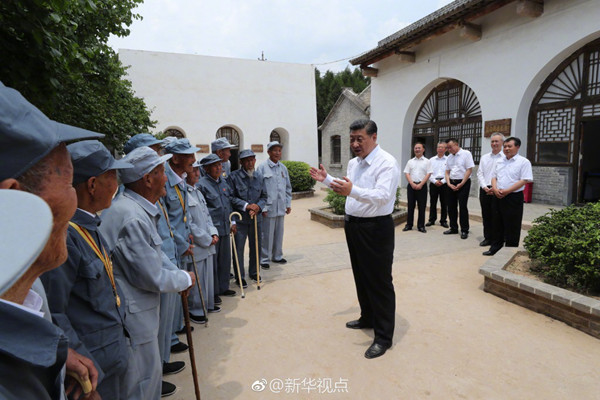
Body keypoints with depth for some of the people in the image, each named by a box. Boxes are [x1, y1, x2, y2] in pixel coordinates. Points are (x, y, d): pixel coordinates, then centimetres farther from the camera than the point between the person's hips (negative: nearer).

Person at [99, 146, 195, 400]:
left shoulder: (141, 210, 5)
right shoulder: (132, 218, -28)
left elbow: (155, 254, 14)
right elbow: (152, 277, -24)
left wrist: (180, 274, 2)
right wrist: (186, 280, -7)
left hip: (141, 310, 10)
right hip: (132, 316, -10)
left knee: (151, 372, 25)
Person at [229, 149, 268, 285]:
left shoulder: (258, 176, 6)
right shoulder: (234, 176, -9)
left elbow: (264, 196, 10)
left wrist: (258, 206, -9)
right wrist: (246, 206, -18)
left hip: (256, 217, 5)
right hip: (240, 218, -4)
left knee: (256, 246, 15)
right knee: (238, 247, 3)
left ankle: (254, 272, 35)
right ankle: (240, 277, 19)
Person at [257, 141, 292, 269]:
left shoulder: (283, 168, 10)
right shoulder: (262, 168, -7)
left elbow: (288, 187, 16)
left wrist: (288, 204, 11)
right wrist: (263, 207, -12)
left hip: (281, 208, 5)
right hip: (268, 208, -5)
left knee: (279, 233, 14)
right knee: (267, 234, 2)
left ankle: (277, 256, 30)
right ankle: (264, 259, 16)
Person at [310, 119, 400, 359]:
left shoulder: (386, 163, -16)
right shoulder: (353, 163, 11)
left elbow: (383, 196, -30)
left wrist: (353, 190, -43)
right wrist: (327, 179, 15)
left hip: (376, 229, -9)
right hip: (352, 225, 9)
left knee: (379, 282, 2)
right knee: (361, 276, 21)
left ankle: (384, 337, 17)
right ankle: (368, 319, 42)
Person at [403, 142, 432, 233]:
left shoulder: (427, 161, 6)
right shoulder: (410, 161, 12)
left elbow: (428, 174, -2)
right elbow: (407, 173, 5)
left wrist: (420, 184, -13)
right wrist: (412, 184, -10)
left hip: (422, 186, -2)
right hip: (411, 185, 2)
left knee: (422, 207, 1)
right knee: (410, 206, 5)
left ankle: (421, 226, 8)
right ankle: (409, 225, 12)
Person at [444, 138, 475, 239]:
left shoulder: (466, 154, -6)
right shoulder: (449, 157, 13)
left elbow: (469, 169, -11)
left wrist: (461, 184, -14)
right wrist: (449, 183, -3)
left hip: (463, 183, -6)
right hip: (451, 184, 6)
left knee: (462, 206, -5)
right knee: (451, 206, 8)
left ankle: (464, 230, 4)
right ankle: (453, 228, 20)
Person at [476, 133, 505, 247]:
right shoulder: (484, 157, 13)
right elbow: (480, 173, 9)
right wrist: (485, 187, -5)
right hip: (485, 190, 4)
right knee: (486, 215, 9)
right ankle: (488, 238, 20)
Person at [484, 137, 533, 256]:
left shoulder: (523, 162, -5)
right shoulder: (500, 162, 14)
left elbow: (524, 180, -13)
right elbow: (494, 177, 14)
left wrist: (506, 191, -19)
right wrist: (495, 189, -6)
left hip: (513, 198, -6)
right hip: (498, 197, 6)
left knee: (512, 227, 2)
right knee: (497, 225, 13)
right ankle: (495, 248, 24)